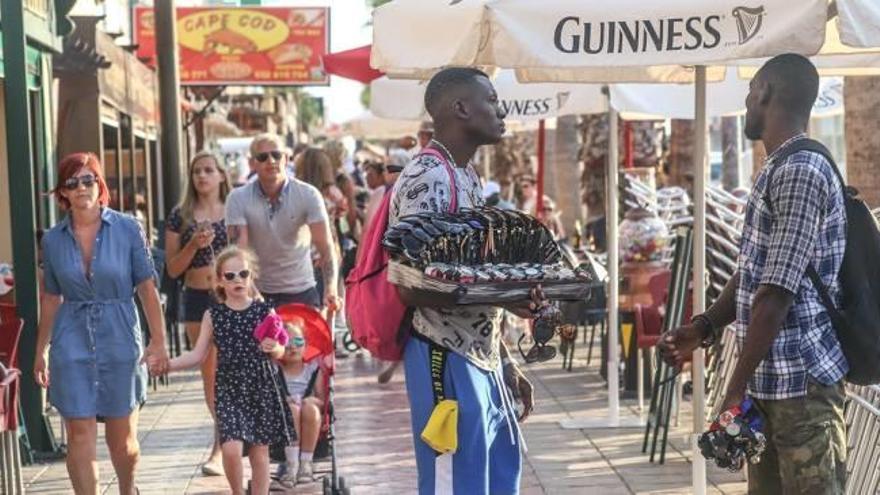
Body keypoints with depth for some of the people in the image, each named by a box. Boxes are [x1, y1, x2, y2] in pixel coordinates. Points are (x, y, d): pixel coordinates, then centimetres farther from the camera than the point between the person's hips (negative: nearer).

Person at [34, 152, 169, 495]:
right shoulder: (53, 239, 3)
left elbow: (147, 288, -3)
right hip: (72, 342, 1)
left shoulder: (128, 229, -4)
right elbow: (51, 298, 11)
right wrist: (41, 351, 12)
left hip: (120, 340, -1)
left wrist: (158, 341, -7)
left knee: (122, 438, 8)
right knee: (80, 437, -3)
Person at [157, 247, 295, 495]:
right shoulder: (213, 315, 0)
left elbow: (279, 352, 6)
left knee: (260, 452, 6)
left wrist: (273, 349, -18)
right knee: (231, 448, -13)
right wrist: (166, 365, -10)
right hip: (229, 389, 0)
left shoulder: (265, 311, -1)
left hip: (262, 388, 1)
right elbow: (197, 355, 2)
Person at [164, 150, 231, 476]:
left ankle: (220, 448, 2)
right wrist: (194, 245, -13)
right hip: (197, 300, 2)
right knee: (209, 375, 8)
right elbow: (172, 269, 3)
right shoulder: (180, 216, 4)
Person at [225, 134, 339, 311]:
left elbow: (325, 246, -17)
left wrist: (331, 288, -33)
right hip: (257, 292, 0)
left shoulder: (308, 195, -10)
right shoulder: (238, 199, -8)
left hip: (301, 292, 0)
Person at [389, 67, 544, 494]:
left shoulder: (468, 178, 15)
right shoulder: (426, 180, -15)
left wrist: (505, 363, 19)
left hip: (482, 360, 10)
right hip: (447, 361, -10)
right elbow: (413, 287, -21)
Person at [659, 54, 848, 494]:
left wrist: (735, 390, -20)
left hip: (802, 383, -9)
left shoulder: (801, 172, -17)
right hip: (770, 381, 10)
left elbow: (777, 294, -21)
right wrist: (704, 327, 8)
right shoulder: (777, 172, 15)